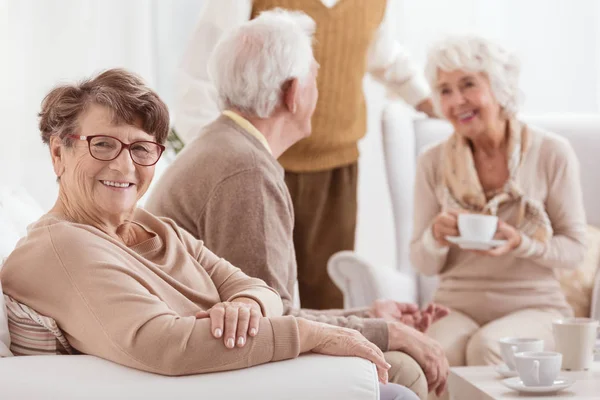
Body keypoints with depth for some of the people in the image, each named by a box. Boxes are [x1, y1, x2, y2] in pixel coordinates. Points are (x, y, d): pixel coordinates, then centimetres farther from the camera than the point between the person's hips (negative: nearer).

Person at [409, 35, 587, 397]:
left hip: (533, 306, -1)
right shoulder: (434, 163, 2)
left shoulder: (552, 153, -5)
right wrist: (436, 237, -16)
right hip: (458, 307, 2)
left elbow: (574, 248, 0)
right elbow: (424, 265, 8)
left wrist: (520, 243, -19)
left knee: (487, 346, -34)